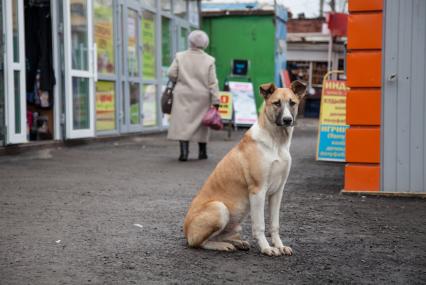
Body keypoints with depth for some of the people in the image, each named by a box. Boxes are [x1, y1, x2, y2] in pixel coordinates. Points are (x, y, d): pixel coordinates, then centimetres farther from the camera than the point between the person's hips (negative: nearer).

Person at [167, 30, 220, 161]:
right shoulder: (209, 60, -2)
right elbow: (212, 83, -4)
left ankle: (184, 151, -12)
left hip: (183, 95, 0)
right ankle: (202, 152, 21)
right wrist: (215, 100, -2)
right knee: (201, 123, 12)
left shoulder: (180, 56, -1)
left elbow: (172, 74, -3)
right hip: (202, 96, 1)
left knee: (182, 122, -1)